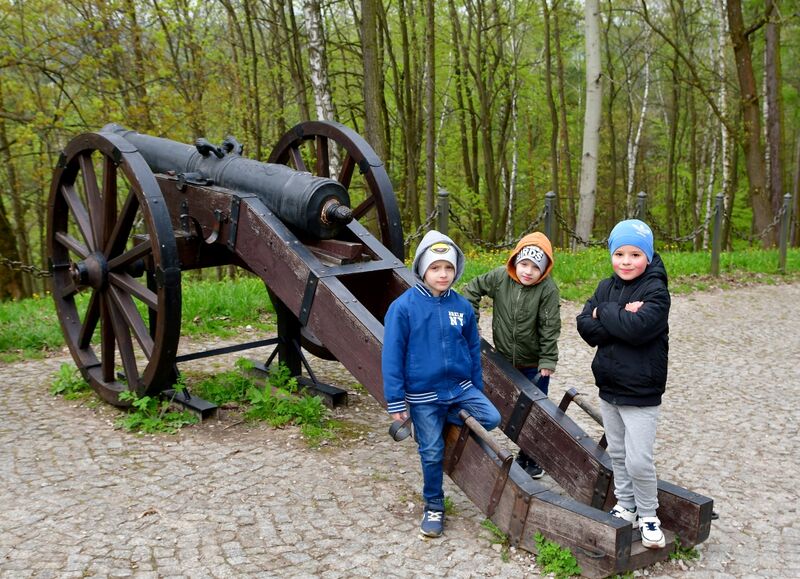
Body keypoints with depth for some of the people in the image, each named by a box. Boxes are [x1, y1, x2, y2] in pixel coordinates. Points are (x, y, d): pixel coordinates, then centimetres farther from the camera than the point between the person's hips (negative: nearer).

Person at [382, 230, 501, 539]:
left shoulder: (462, 306, -3)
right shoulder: (403, 307, -14)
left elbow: (473, 350, 9)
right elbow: (392, 355, -11)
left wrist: (477, 390, 13)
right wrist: (395, 400, -10)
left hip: (460, 387, 3)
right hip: (423, 394, -3)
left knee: (492, 419, -15)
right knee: (432, 453, 5)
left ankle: (448, 422, 13)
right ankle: (433, 505, 29)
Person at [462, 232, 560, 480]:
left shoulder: (548, 290, -20)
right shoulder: (499, 277, -12)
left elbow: (550, 329, -16)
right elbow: (472, 288, 3)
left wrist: (548, 361, -15)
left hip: (534, 363, -3)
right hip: (505, 360, 3)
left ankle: (533, 458, 26)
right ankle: (524, 453, 32)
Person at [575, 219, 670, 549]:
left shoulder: (656, 290, -13)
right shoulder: (606, 287, 5)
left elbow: (639, 327, -30)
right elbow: (585, 326, -6)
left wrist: (605, 312, -16)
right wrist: (622, 318, -20)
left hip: (641, 394, -6)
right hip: (608, 388, 6)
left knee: (638, 461, -4)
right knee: (617, 454, 18)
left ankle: (648, 515, 18)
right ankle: (626, 507, 34)